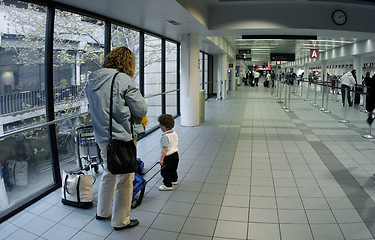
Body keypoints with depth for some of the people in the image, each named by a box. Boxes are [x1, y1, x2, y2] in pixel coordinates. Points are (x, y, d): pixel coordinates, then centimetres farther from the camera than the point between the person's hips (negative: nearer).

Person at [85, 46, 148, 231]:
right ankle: (120, 221, 22)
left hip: (102, 136, 8)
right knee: (124, 180, 8)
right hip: (122, 137, -7)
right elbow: (141, 110, -14)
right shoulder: (124, 80, -15)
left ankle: (102, 212, 40)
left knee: (108, 174, 25)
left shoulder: (93, 80, 8)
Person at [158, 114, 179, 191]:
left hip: (168, 156, -9)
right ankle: (174, 180, 44)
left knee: (165, 171, 4)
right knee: (173, 169, 26)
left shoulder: (165, 137, -25)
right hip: (175, 153, 9)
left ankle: (168, 185, 10)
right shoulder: (174, 133, 3)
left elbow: (165, 149, -26)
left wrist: (161, 159, -19)